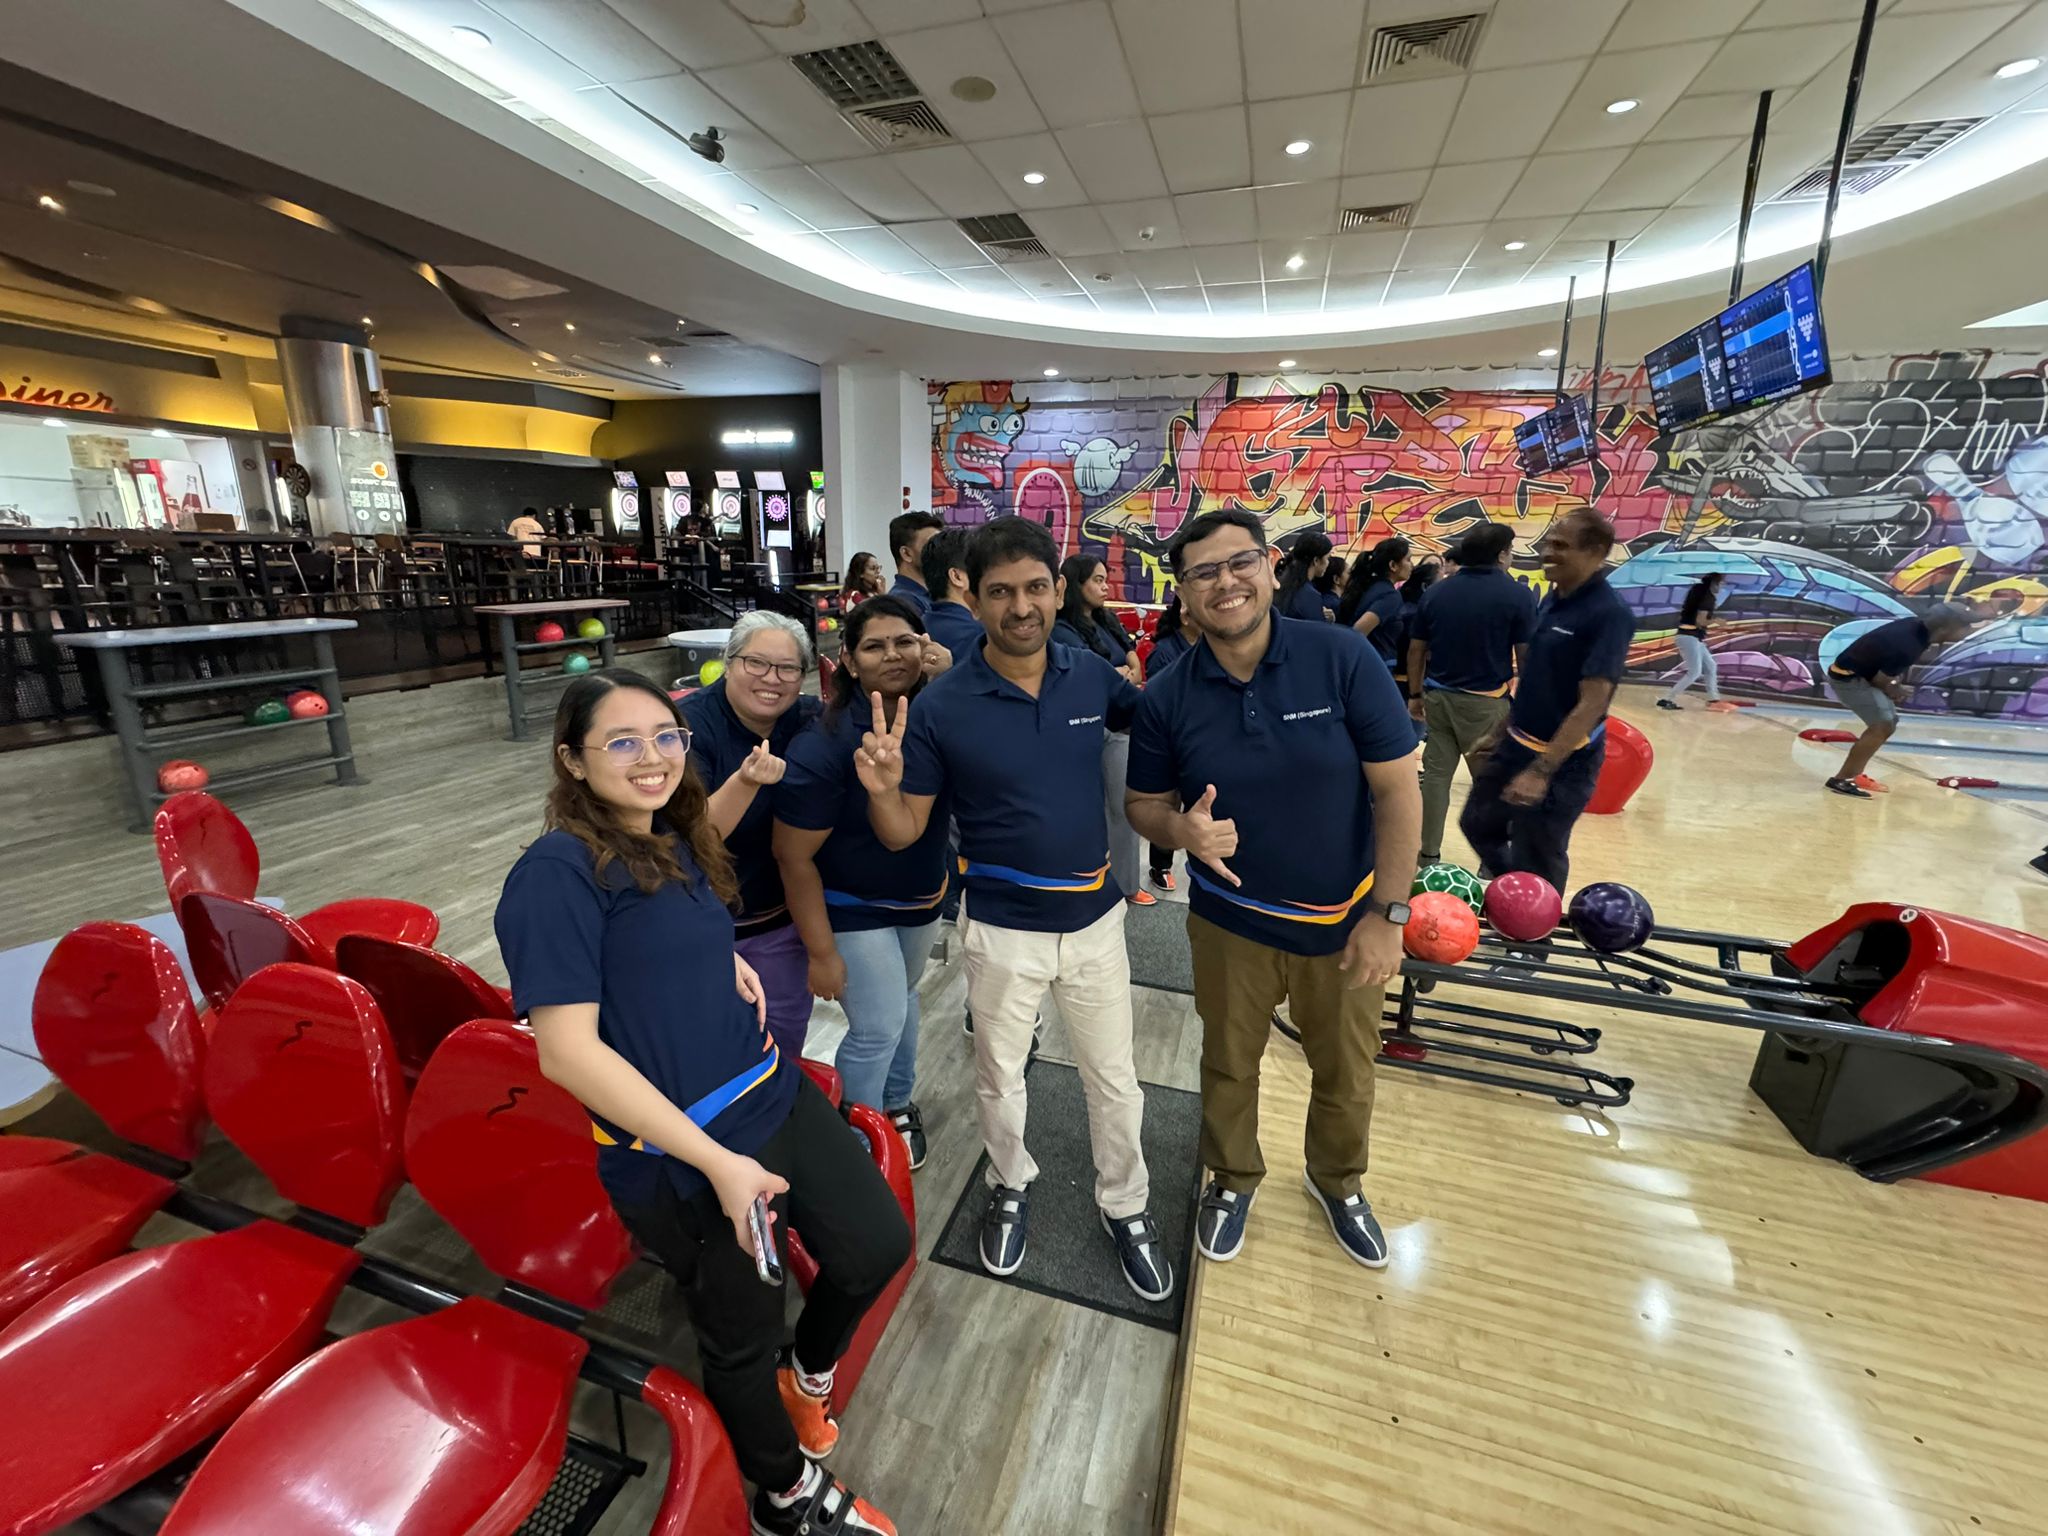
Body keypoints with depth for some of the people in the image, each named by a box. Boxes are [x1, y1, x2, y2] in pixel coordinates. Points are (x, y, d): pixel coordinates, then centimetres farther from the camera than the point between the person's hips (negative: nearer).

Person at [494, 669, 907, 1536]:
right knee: (742, 1335, 16)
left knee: (879, 1247, 11)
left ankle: (808, 1371, 45)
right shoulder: (557, 873, -19)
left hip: (775, 1095, 7)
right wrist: (717, 1161, -23)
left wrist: (729, 961, 2)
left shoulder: (674, 843, 5)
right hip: (678, 1157, -7)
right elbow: (568, 1051, -22)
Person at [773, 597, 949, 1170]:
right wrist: (821, 952, -16)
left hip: (922, 901, 5)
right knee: (879, 1026, 0)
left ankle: (897, 1104, 48)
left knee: (901, 998, 22)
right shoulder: (825, 744, -26)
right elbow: (794, 856, -20)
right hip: (854, 909, -5)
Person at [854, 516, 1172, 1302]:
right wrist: (882, 787, -31)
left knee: (1115, 1082, 18)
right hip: (1002, 931, -1)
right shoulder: (940, 706, -15)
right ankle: (1011, 1188, 52)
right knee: (998, 1078, 22)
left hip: (1095, 919, 2)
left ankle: (1126, 1207, 46)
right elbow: (903, 833, -10)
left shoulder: (1093, 676, -8)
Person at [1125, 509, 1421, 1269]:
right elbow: (1144, 803, -1)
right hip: (1230, 922, 1)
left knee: (1345, 1071, 22)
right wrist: (1183, 827, -25)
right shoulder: (1166, 696, -12)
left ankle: (1338, 1181, 53)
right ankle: (1233, 1180, 50)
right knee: (1229, 1065, 20)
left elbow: (1397, 789, -12)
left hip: (1345, 919, 0)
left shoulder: (1344, 659, -17)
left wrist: (1386, 913, -13)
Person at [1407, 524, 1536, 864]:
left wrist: (1415, 694, 16)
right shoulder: (1517, 594, -7)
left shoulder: (1435, 592, 4)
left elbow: (1416, 649, 8)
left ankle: (1429, 855, 15)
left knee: (1436, 774, 9)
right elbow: (1526, 657, -7)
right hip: (1485, 701, -4)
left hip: (1438, 696, 4)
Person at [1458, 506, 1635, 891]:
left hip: (1564, 762, -8)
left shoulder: (1610, 614, -20)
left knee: (1536, 867, 5)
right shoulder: (1553, 599, 5)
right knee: (1477, 823, 22)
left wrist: (1541, 770, -28)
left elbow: (1592, 704, -25)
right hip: (1516, 745, 8)